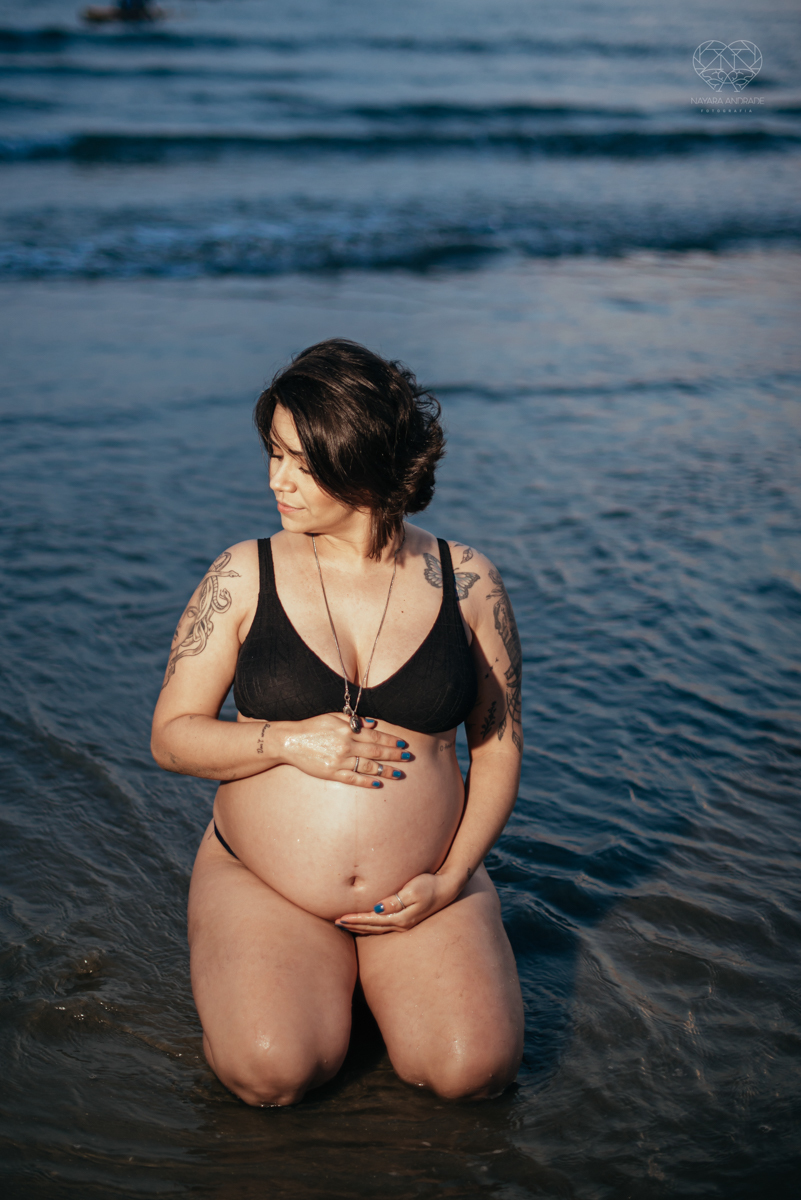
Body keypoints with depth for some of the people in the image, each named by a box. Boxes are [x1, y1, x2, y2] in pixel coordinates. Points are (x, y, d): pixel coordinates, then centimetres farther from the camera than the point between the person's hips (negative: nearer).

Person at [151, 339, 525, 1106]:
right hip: (261, 885, -1)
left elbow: (499, 746, 4)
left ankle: (380, 966, 11)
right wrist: (289, 741, -17)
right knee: (270, 1071, -25)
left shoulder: (465, 583, -2)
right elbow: (171, 737, 0)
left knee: (473, 1070, -19)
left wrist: (450, 879, -7)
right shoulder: (243, 577, -3)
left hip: (425, 893, 1)